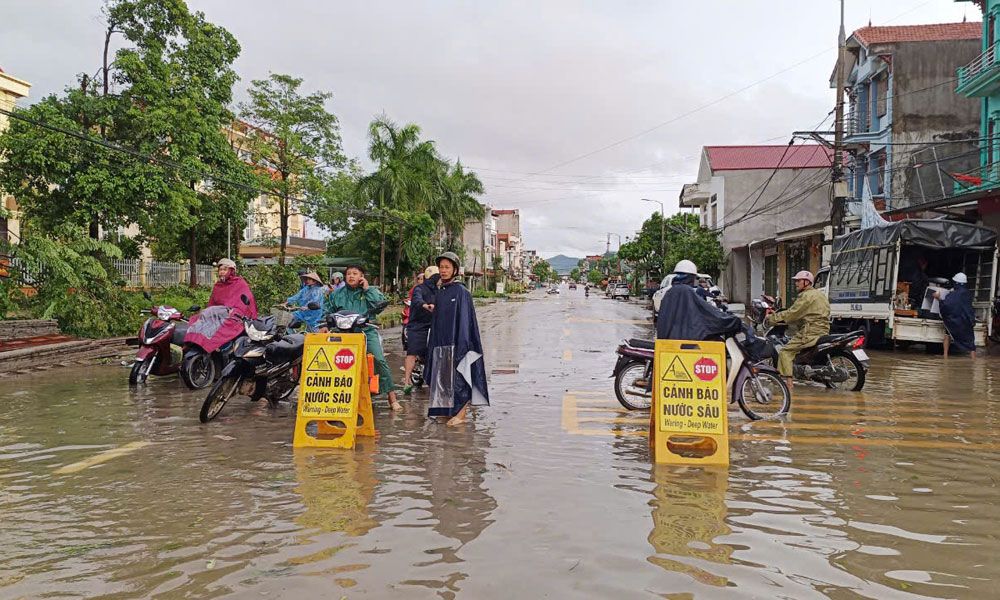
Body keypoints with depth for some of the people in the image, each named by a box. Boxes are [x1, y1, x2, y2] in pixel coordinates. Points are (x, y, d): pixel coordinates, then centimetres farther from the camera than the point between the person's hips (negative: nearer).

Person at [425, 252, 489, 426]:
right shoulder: (439, 293, 13)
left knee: (458, 377, -4)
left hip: (455, 342, -7)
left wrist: (462, 344, -19)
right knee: (443, 377, 11)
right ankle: (447, 410, 21)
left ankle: (461, 414, 1)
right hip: (440, 343, 7)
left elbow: (465, 318, -14)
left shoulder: (461, 291, -8)